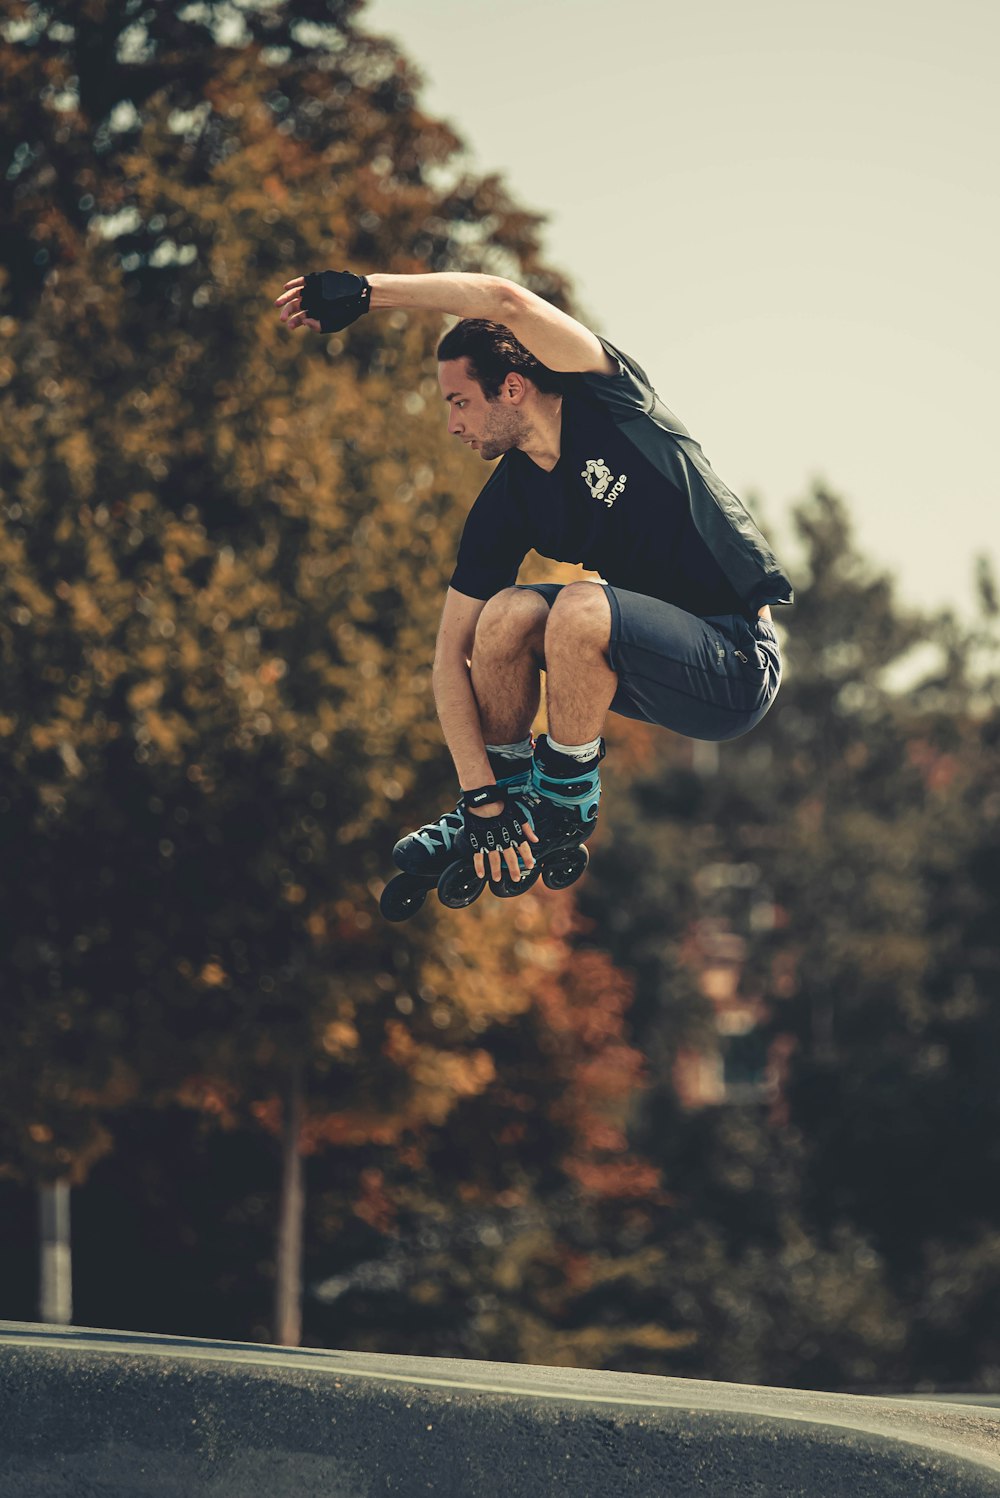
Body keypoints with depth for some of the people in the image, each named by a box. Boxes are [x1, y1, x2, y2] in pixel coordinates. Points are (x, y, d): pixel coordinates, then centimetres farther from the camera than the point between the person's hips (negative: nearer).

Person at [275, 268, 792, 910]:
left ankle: (564, 806, -9)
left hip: (739, 669, -6)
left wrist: (365, 292, -25)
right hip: (661, 674, 6)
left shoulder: (606, 403, -14)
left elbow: (507, 301, -31)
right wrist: (483, 798, -12)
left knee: (579, 609, -31)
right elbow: (452, 653, -2)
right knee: (508, 612, -16)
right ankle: (508, 794, 5)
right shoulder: (506, 507, -2)